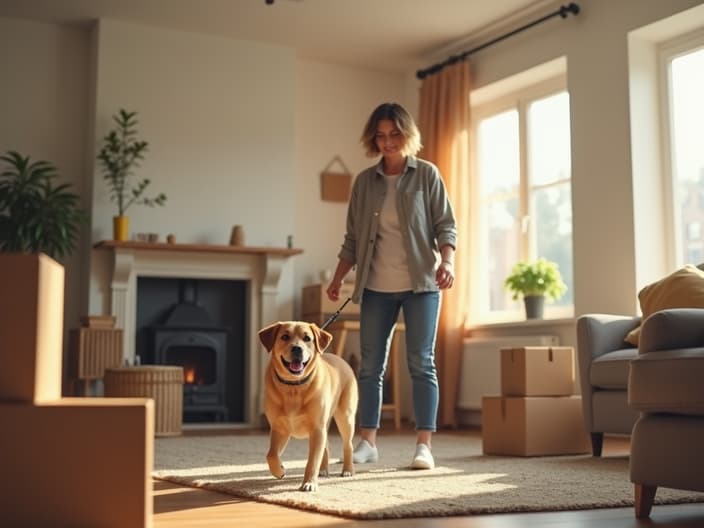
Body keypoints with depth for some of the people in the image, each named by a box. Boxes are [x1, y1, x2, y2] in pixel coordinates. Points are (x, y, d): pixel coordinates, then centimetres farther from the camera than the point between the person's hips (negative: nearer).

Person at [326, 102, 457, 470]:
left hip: (421, 284, -3)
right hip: (377, 287, 3)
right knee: (371, 365, 3)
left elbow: (445, 225, -1)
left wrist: (447, 262, -18)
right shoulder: (364, 181, 9)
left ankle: (424, 445, 1)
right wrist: (338, 278, 7)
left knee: (421, 364, -2)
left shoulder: (427, 174, 2)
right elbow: (353, 238, 12)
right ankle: (367, 442, 10)